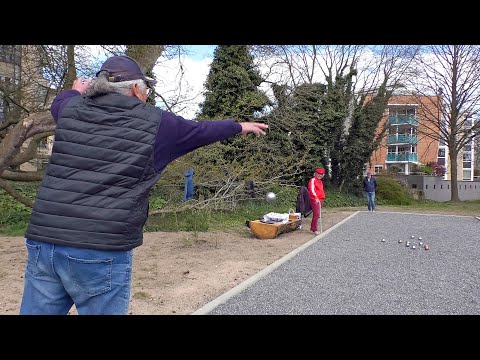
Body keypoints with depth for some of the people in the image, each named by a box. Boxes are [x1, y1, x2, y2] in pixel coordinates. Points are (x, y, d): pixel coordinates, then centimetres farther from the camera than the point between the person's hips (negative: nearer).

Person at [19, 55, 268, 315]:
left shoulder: (71, 109, 10)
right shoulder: (155, 123, 0)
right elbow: (203, 130, 16)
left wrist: (77, 92, 58)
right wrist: (240, 126, 35)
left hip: (43, 241, 5)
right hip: (102, 252, -4)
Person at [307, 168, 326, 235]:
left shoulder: (320, 181, 21)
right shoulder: (313, 180, -7)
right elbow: (312, 190, -19)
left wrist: (322, 197, 19)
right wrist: (316, 197, -30)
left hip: (320, 199, 9)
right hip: (314, 200, -9)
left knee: (317, 214, 12)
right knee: (316, 214, -13)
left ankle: (312, 228, 21)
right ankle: (315, 230, -10)